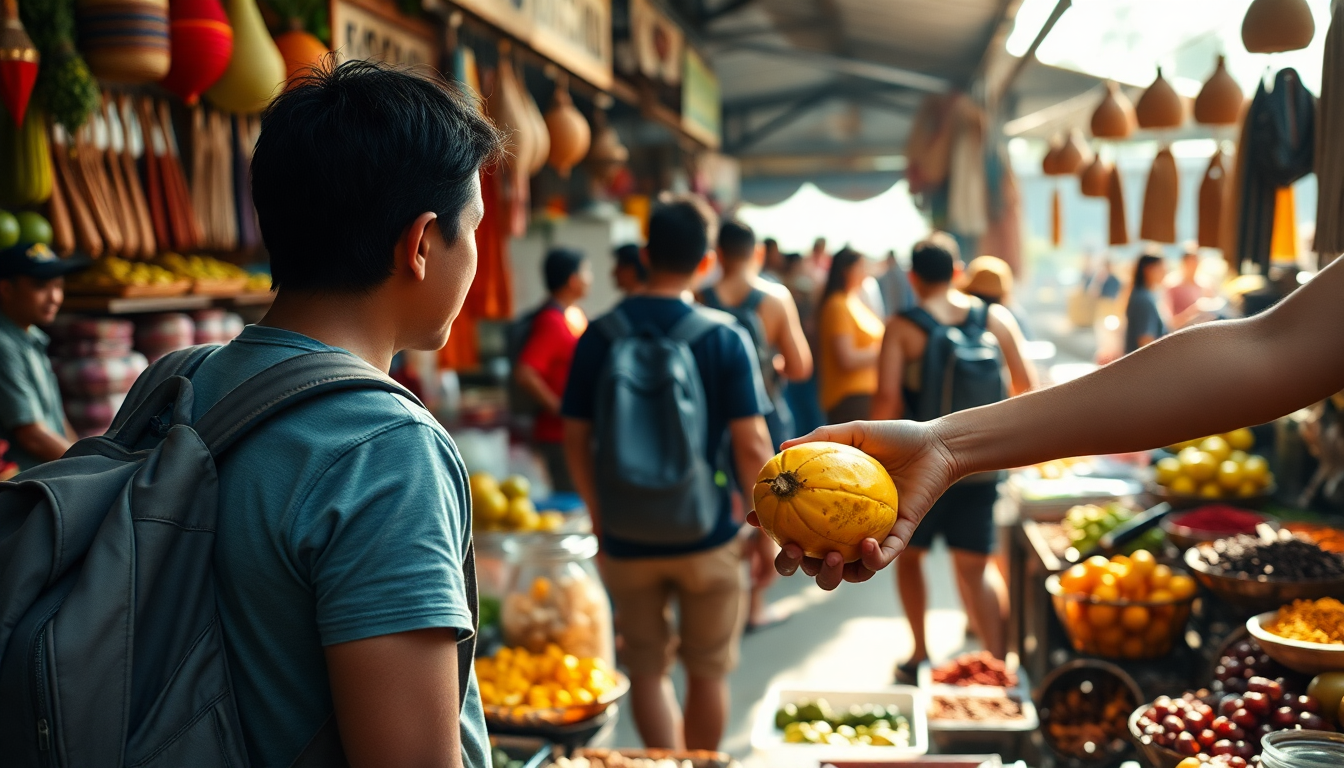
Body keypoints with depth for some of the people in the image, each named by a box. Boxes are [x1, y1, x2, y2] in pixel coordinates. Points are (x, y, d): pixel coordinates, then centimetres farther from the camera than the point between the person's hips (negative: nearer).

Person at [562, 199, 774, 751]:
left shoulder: (599, 336, -4)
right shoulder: (726, 338, -10)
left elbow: (575, 438, 0)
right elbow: (751, 444, -11)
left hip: (626, 536, 1)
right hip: (708, 538, -1)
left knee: (646, 669, 15)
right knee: (707, 671, 16)